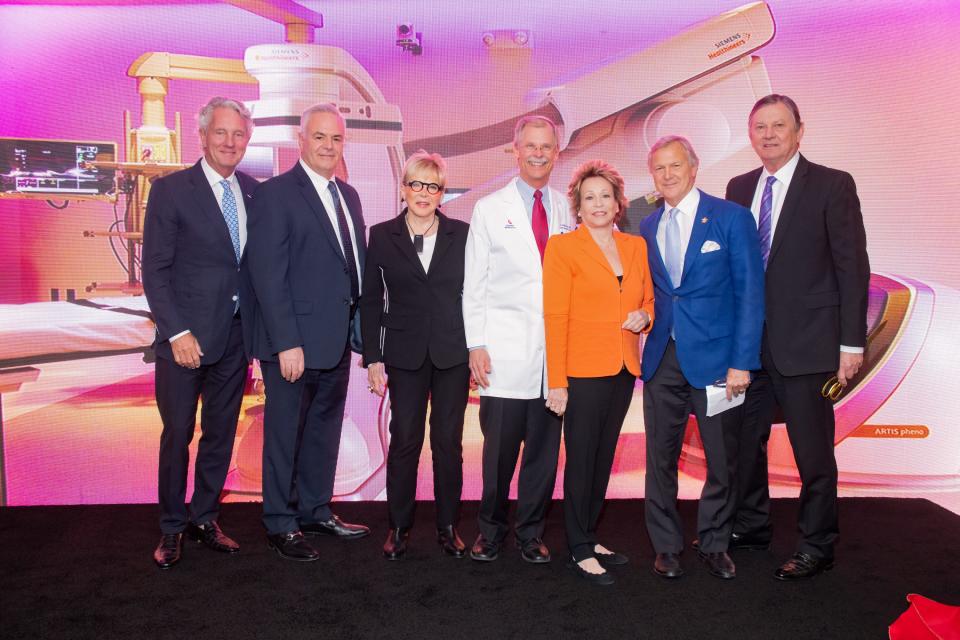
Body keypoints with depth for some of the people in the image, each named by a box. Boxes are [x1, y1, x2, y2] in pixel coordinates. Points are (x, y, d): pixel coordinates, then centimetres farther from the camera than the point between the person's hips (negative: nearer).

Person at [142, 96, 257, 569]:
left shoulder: (254, 192, 7)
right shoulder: (171, 190, -5)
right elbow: (155, 269, -8)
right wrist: (177, 332, -15)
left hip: (236, 336, 4)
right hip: (185, 338, -4)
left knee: (221, 433, 13)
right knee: (178, 434, 6)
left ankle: (204, 518, 29)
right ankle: (171, 529, 22)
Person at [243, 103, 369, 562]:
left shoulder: (348, 195, 13)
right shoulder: (275, 194, -10)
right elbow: (267, 276, -15)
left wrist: (359, 329, 7)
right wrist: (287, 343, -20)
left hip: (337, 340, 7)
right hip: (294, 342, -7)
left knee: (325, 430, 17)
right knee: (285, 434, 6)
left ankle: (316, 512, 32)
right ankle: (281, 525, 21)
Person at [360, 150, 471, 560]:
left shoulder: (461, 234, 4)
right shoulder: (382, 236, 3)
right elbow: (370, 300, 3)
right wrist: (373, 358, -1)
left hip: (453, 353, 1)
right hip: (405, 353, 0)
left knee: (449, 441, 6)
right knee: (404, 440, 2)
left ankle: (448, 527, 19)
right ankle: (399, 526, 17)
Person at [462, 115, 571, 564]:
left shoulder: (566, 210, 11)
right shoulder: (490, 209, 5)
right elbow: (473, 284, 3)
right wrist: (476, 346, -4)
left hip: (555, 351, 2)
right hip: (505, 350, -2)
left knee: (544, 446, 7)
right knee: (500, 447, 2)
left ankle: (531, 531, 23)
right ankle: (491, 529, 22)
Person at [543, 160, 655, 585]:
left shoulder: (636, 246, 11)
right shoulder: (562, 246, -5)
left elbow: (648, 300, 22)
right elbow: (554, 318, -9)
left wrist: (644, 317, -3)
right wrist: (557, 383, -13)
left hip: (624, 370, 6)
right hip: (583, 371, -5)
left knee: (603, 458, 14)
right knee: (581, 461, 1)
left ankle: (590, 537, 27)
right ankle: (580, 552, 13)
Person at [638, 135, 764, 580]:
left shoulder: (731, 217, -3)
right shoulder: (647, 228, 11)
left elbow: (750, 292, -6)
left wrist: (742, 361, -12)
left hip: (715, 358, -3)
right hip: (662, 359, 4)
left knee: (722, 461, 6)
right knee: (661, 458, 9)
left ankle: (714, 545, 26)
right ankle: (666, 547, 25)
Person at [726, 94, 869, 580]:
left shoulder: (832, 185, -5)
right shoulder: (739, 188, 9)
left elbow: (853, 267, -7)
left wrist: (852, 343, -10)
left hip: (805, 342, -5)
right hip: (748, 341, 5)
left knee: (813, 450, 5)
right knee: (744, 441, 15)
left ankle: (817, 547, 23)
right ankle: (750, 527, 34)